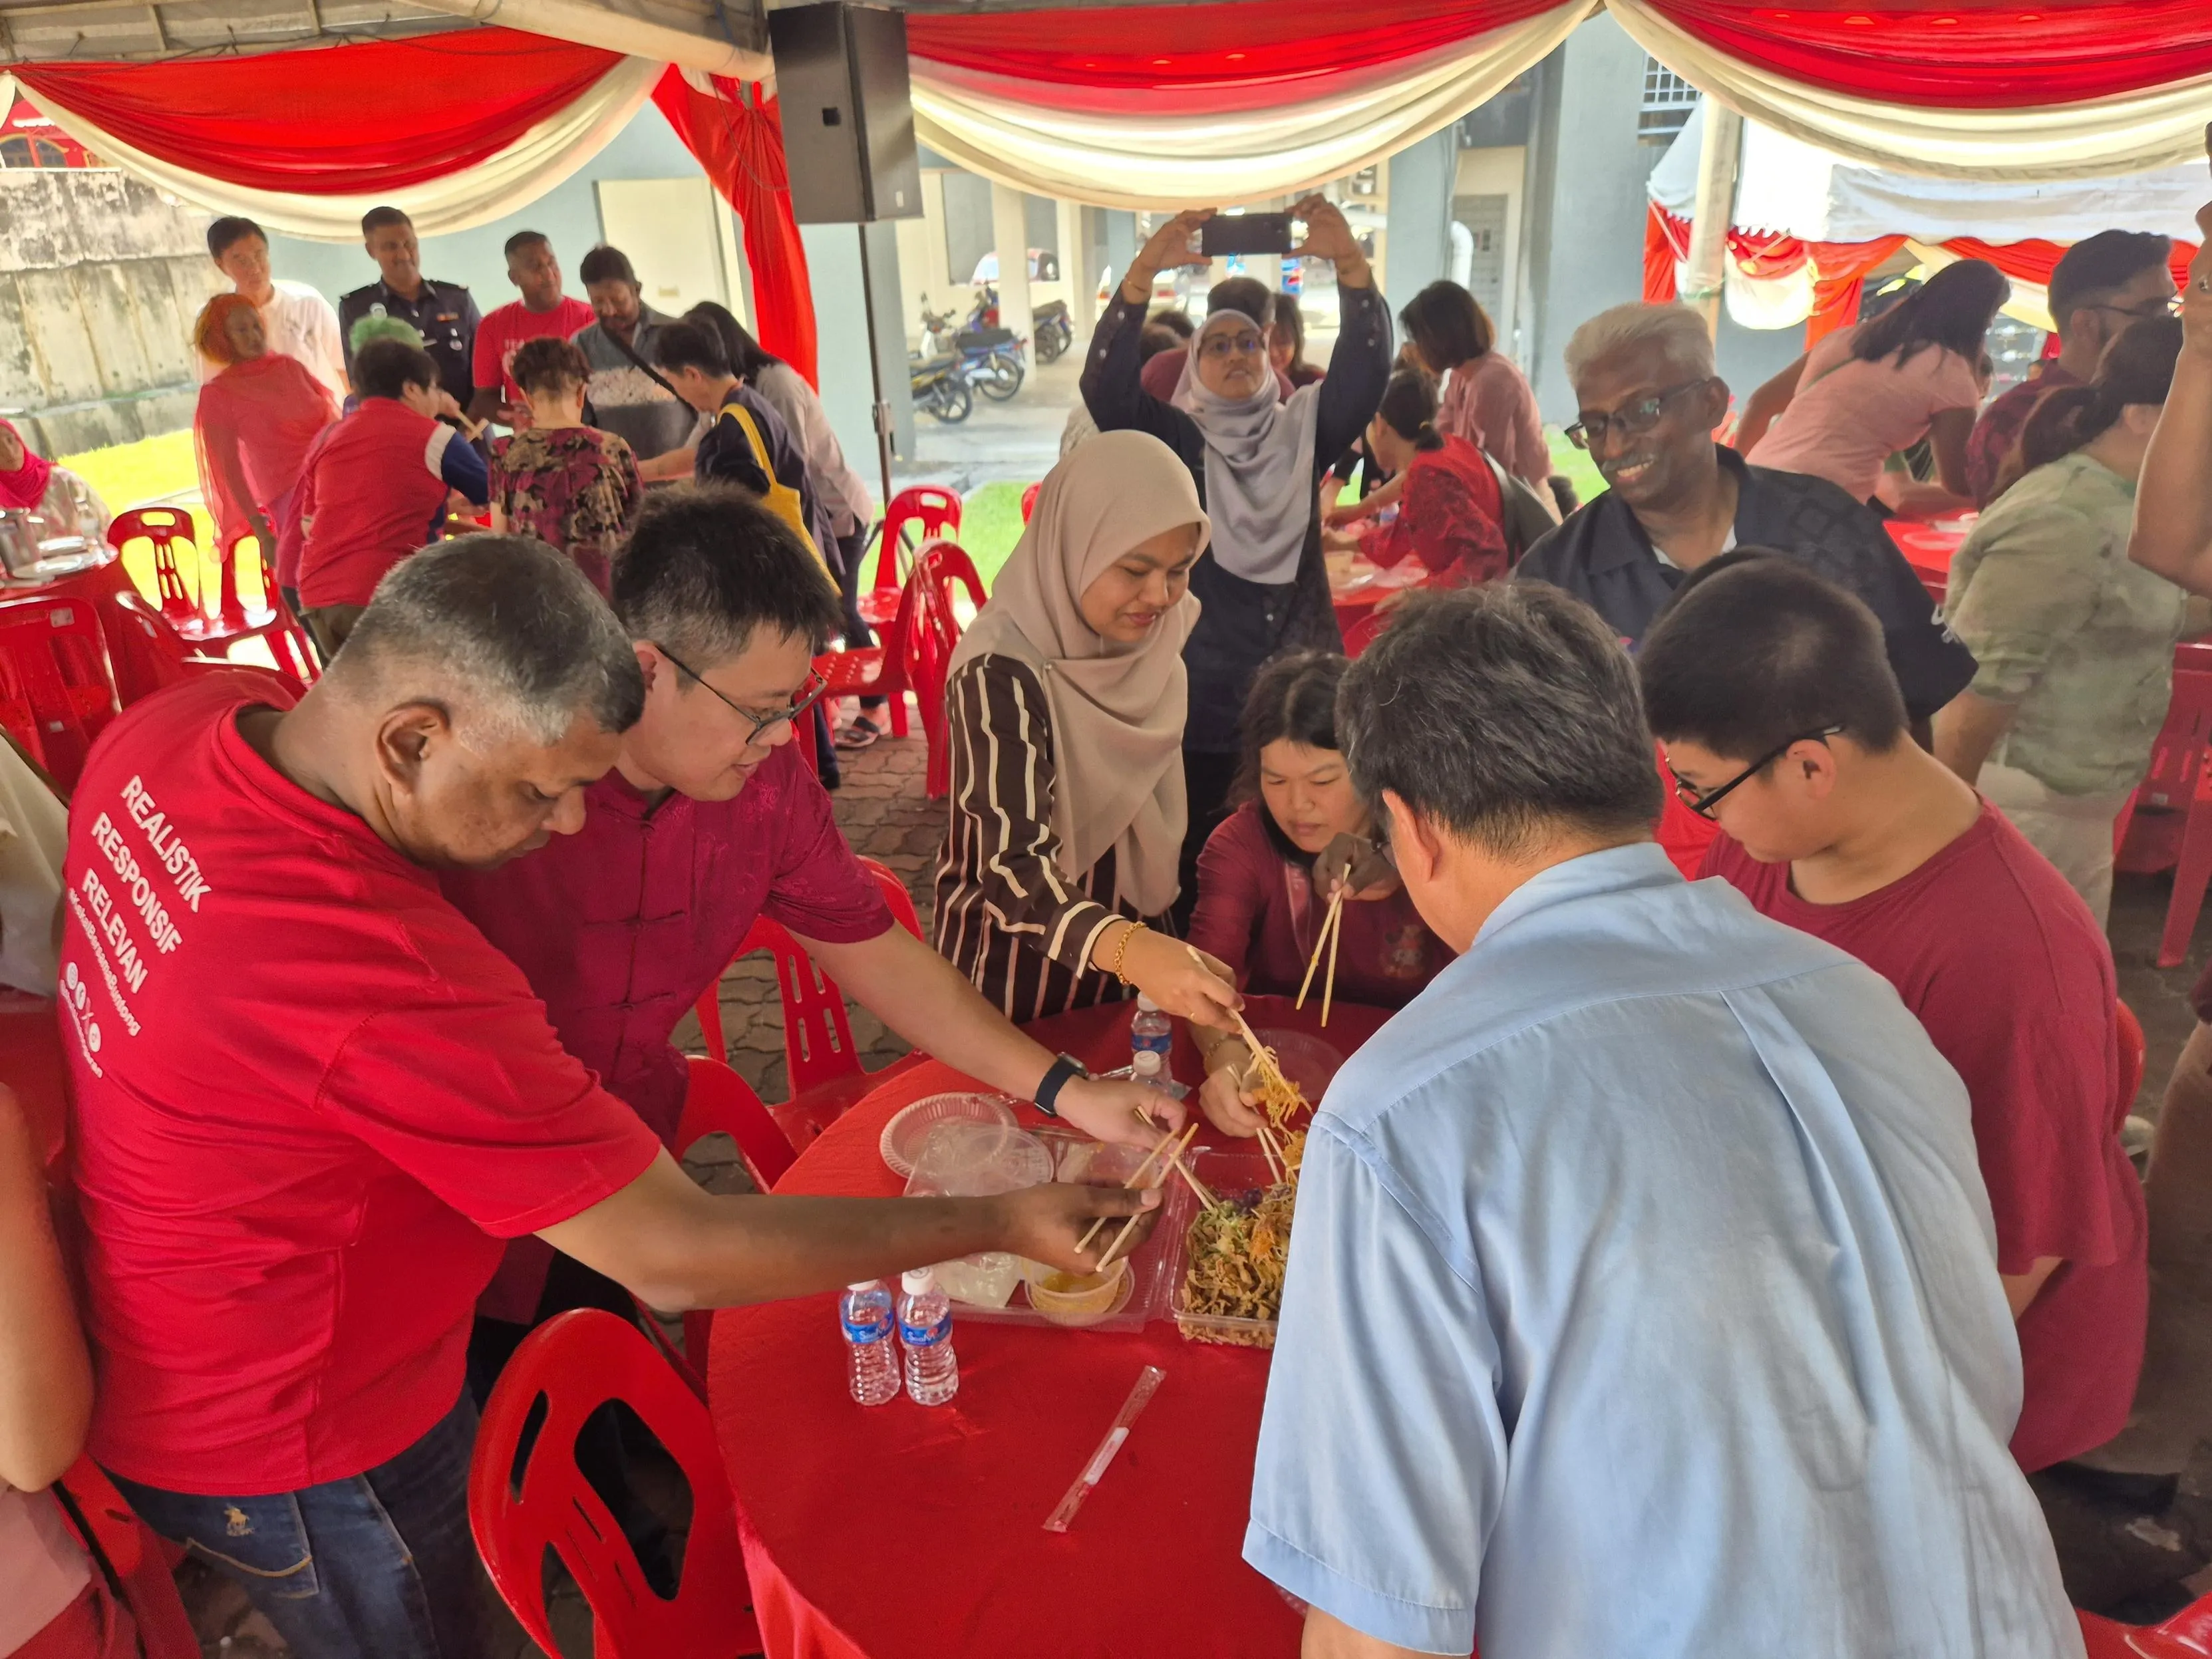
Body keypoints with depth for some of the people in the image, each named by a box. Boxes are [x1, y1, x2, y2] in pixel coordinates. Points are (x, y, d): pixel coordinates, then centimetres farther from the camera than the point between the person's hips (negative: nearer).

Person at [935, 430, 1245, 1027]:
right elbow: (1015, 867, -37)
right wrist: (1124, 947, -53)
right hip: (1019, 971, -6)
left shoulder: (1149, 637, -6)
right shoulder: (1001, 674, -28)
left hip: (1136, 946, 6)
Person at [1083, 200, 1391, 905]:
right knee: (1198, 871, 7)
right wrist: (1145, 271, -27)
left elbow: (1367, 367, -9)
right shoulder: (1172, 440, 2)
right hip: (1198, 701, -2)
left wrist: (1350, 263, -25)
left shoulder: (1302, 430, 7)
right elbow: (1105, 384, -15)